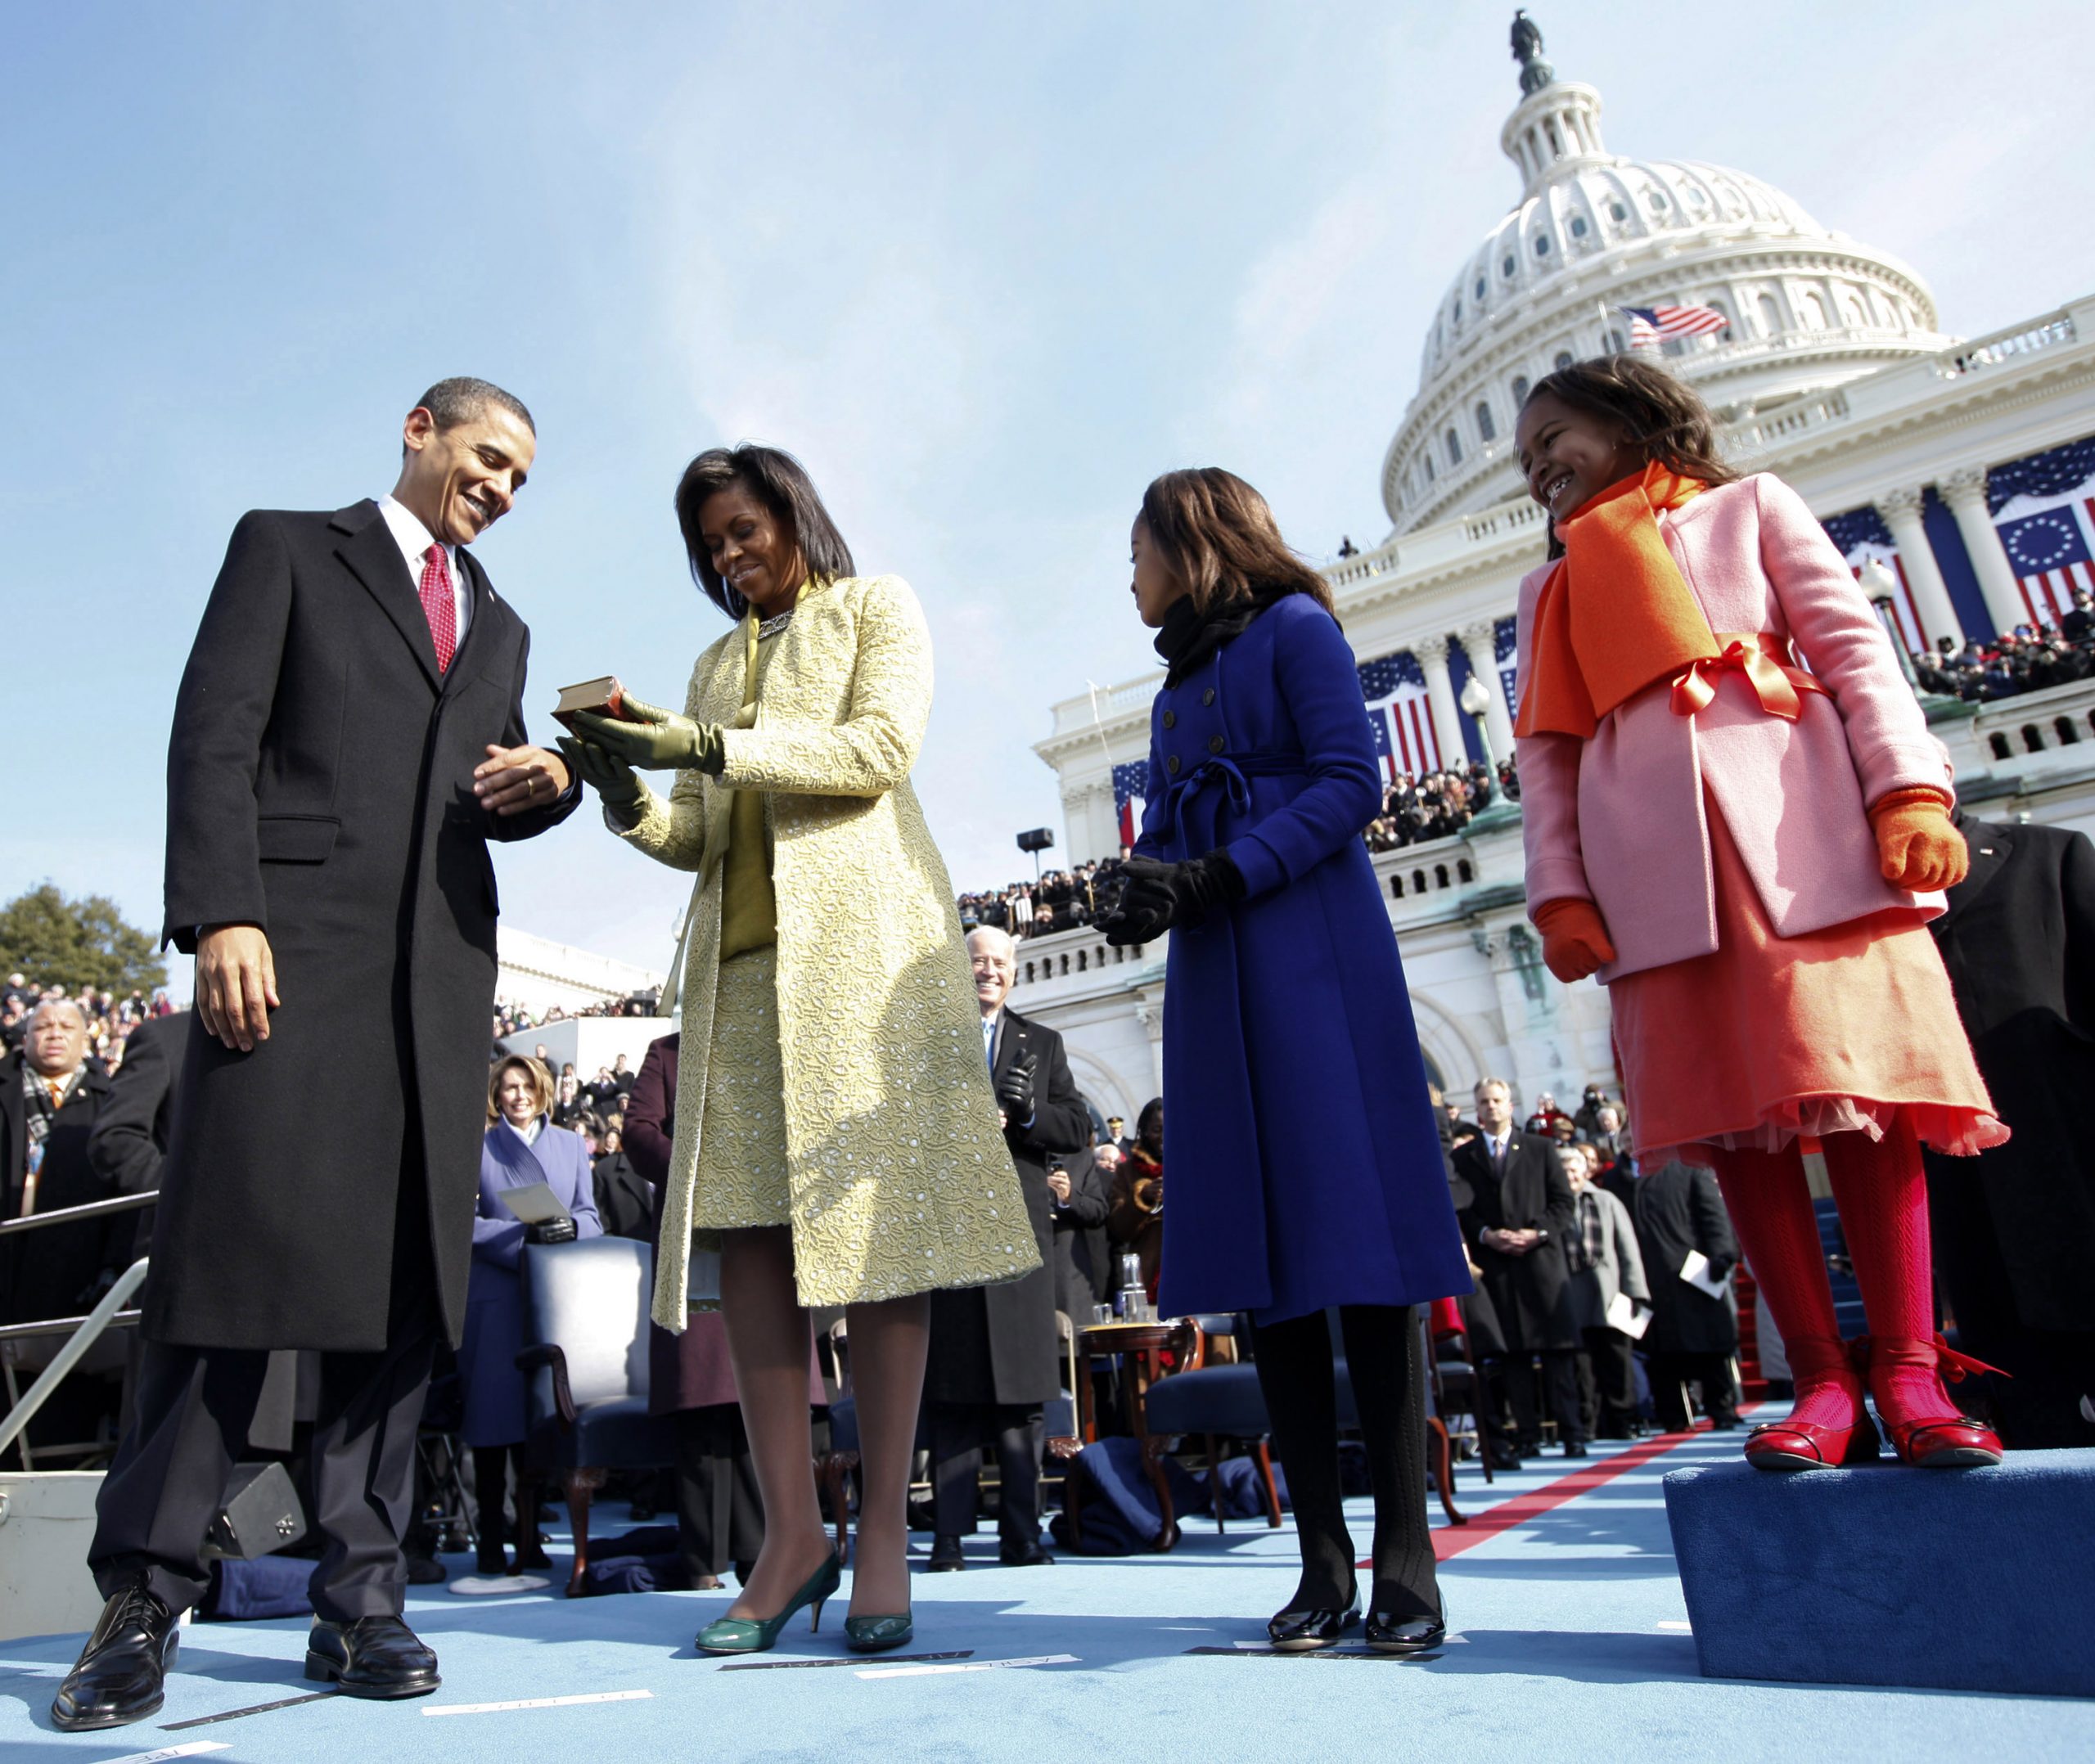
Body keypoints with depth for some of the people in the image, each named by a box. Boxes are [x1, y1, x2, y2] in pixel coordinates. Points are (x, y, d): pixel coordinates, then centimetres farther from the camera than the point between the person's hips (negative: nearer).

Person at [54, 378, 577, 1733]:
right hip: (296, 940, -4)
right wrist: (222, 914, -13)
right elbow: (214, 735, 0)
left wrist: (549, 781, 0)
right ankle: (145, 1595, 6)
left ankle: (361, 1596, 7)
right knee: (238, 1251, -7)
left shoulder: (501, 628, 27)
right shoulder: (287, 549, 12)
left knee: (406, 1274, 1)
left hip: (442, 966, 5)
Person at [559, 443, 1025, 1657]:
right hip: (740, 955, 5)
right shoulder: (719, 660, 28)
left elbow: (879, 748, -5)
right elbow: (696, 839, 20)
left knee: (878, 1215, -9)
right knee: (747, 1227, -4)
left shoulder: (875, 606, 15)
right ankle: (792, 1533, 1)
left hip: (860, 934, -5)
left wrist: (710, 747, -11)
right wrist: (625, 791, 0)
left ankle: (886, 1533, -3)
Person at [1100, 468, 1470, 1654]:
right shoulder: (1179, 685, 25)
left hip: (1315, 955, -7)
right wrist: (1145, 893, -6)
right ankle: (1325, 1565, 5)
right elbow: (1166, 839, 17)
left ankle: (1406, 1564, -3)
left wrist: (1220, 876, -18)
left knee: (1356, 1233, -10)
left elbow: (1351, 783, -9)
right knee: (1263, 1249, 0)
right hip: (1216, 976, 7)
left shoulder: (1293, 627, 4)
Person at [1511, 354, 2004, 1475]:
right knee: (1732, 1110, -4)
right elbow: (1545, 753, 13)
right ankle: (1823, 1380, 1)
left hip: (1801, 828, -2)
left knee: (1861, 1089, -6)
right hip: (1653, 861, 2)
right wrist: (1559, 892, 1)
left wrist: (1909, 792, -8)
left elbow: (1854, 646, 7)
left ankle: (1909, 1370, 2)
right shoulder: (1551, 590, 24)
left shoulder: (1749, 508, 19)